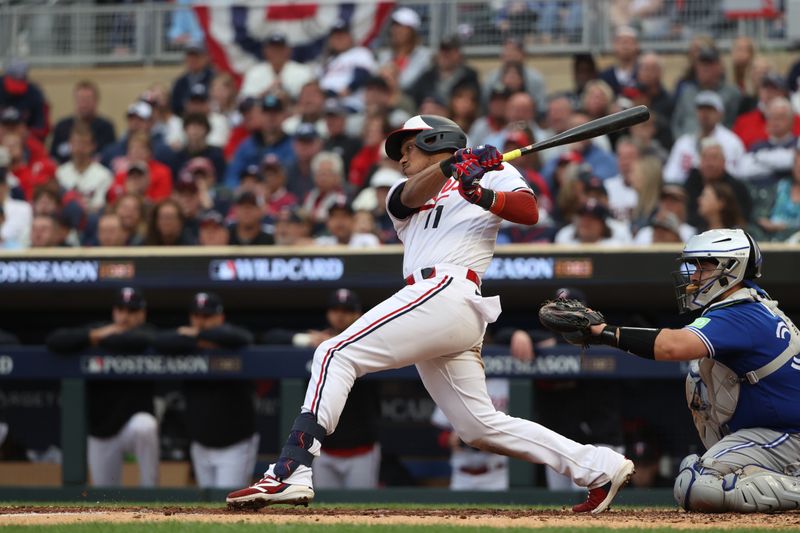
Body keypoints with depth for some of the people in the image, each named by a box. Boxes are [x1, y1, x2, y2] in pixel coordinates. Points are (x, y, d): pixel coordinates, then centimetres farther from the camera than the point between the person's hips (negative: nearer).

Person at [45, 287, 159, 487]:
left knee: (144, 426, -39)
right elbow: (53, 341, -11)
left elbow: (139, 341, -34)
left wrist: (103, 339, -19)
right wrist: (95, 335, -18)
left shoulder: (146, 333, -6)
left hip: (134, 420, -4)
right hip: (100, 433, 4)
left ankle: (149, 492, -25)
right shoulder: (96, 330, 2)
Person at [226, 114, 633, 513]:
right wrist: (451, 165, -14)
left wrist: (484, 196, -23)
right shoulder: (401, 197, 31)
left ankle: (290, 472, -27)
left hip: (446, 292, -8)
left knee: (335, 355, -16)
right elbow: (413, 195, 6)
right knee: (480, 426, 4)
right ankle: (600, 468, 8)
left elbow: (529, 211, -4)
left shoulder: (492, 173, 14)